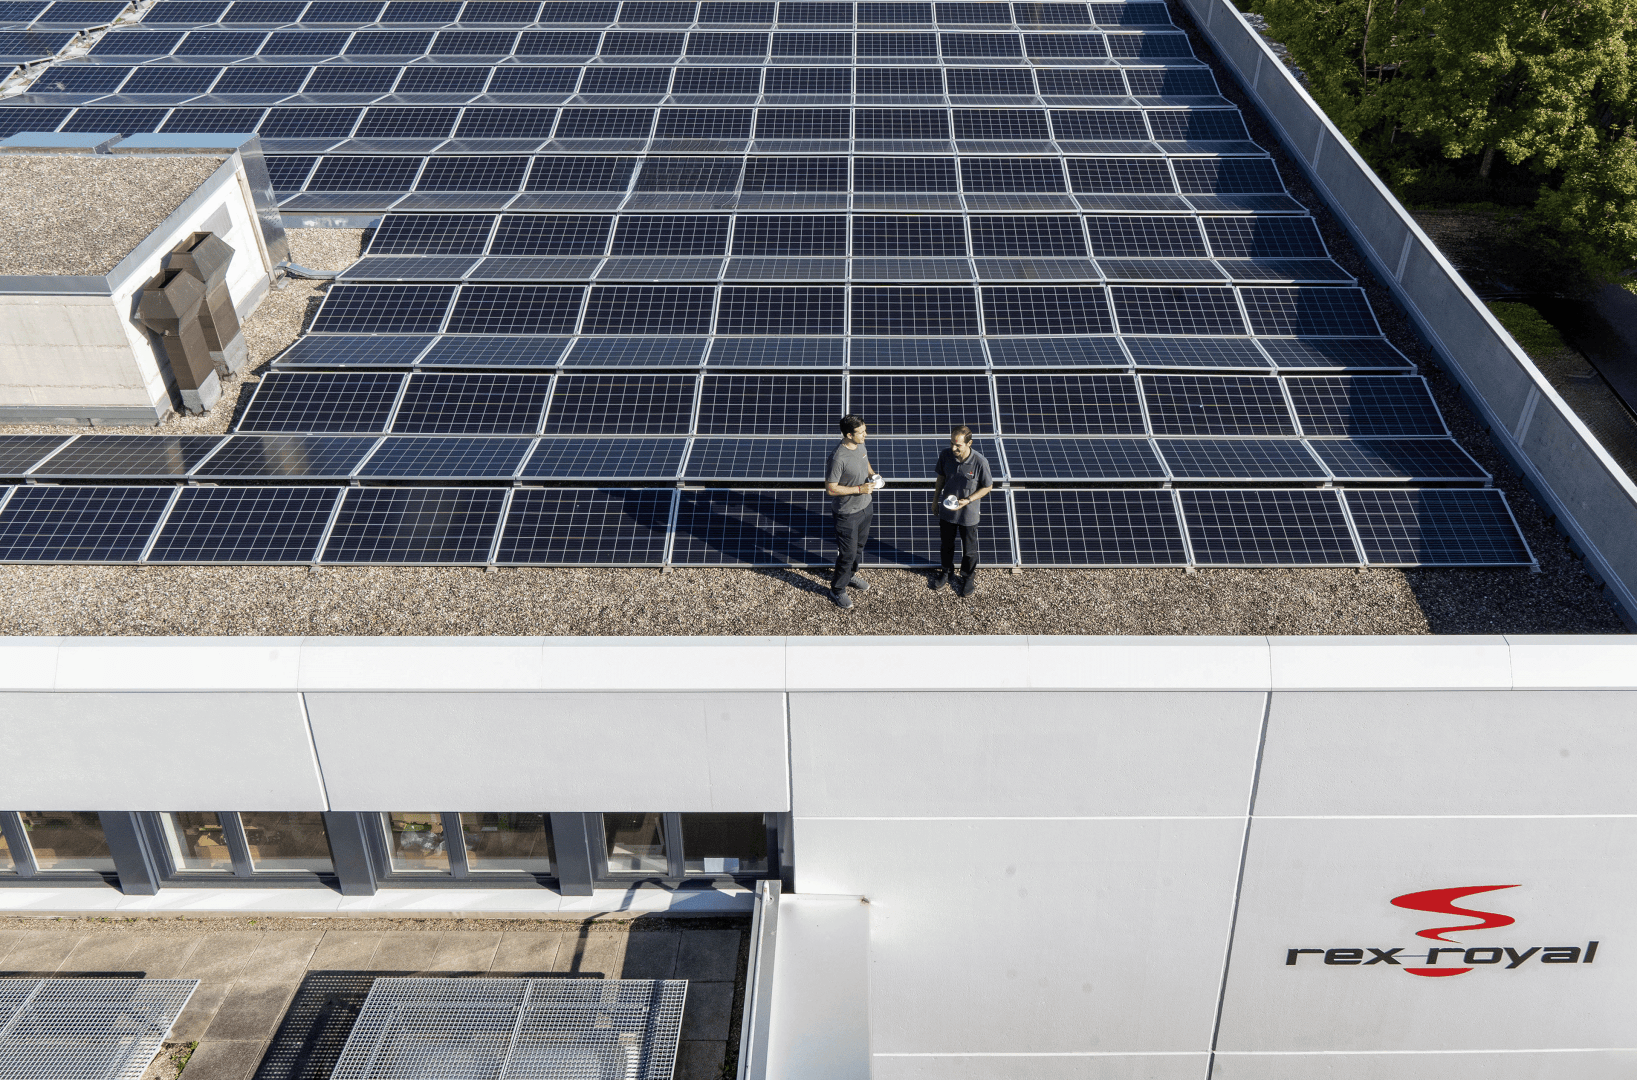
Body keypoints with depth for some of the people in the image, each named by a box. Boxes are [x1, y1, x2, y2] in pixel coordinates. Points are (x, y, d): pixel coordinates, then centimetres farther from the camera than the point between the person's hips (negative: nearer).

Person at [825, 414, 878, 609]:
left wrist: (872, 474, -6)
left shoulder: (860, 445, -7)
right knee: (847, 553, 6)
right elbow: (831, 488, -25)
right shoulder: (838, 458, -31)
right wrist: (859, 489, -27)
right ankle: (837, 590, 27)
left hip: (865, 506, 8)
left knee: (859, 545, 27)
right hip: (848, 514, -8)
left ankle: (850, 575, 52)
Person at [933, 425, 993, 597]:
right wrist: (935, 500, 9)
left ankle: (968, 577, 42)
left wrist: (967, 501, -22)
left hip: (968, 513, -3)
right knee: (946, 544, 24)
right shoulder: (946, 455, -17)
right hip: (946, 511, 3)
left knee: (969, 549, 17)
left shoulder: (980, 462, -27)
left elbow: (988, 487, -13)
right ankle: (947, 570, 50)